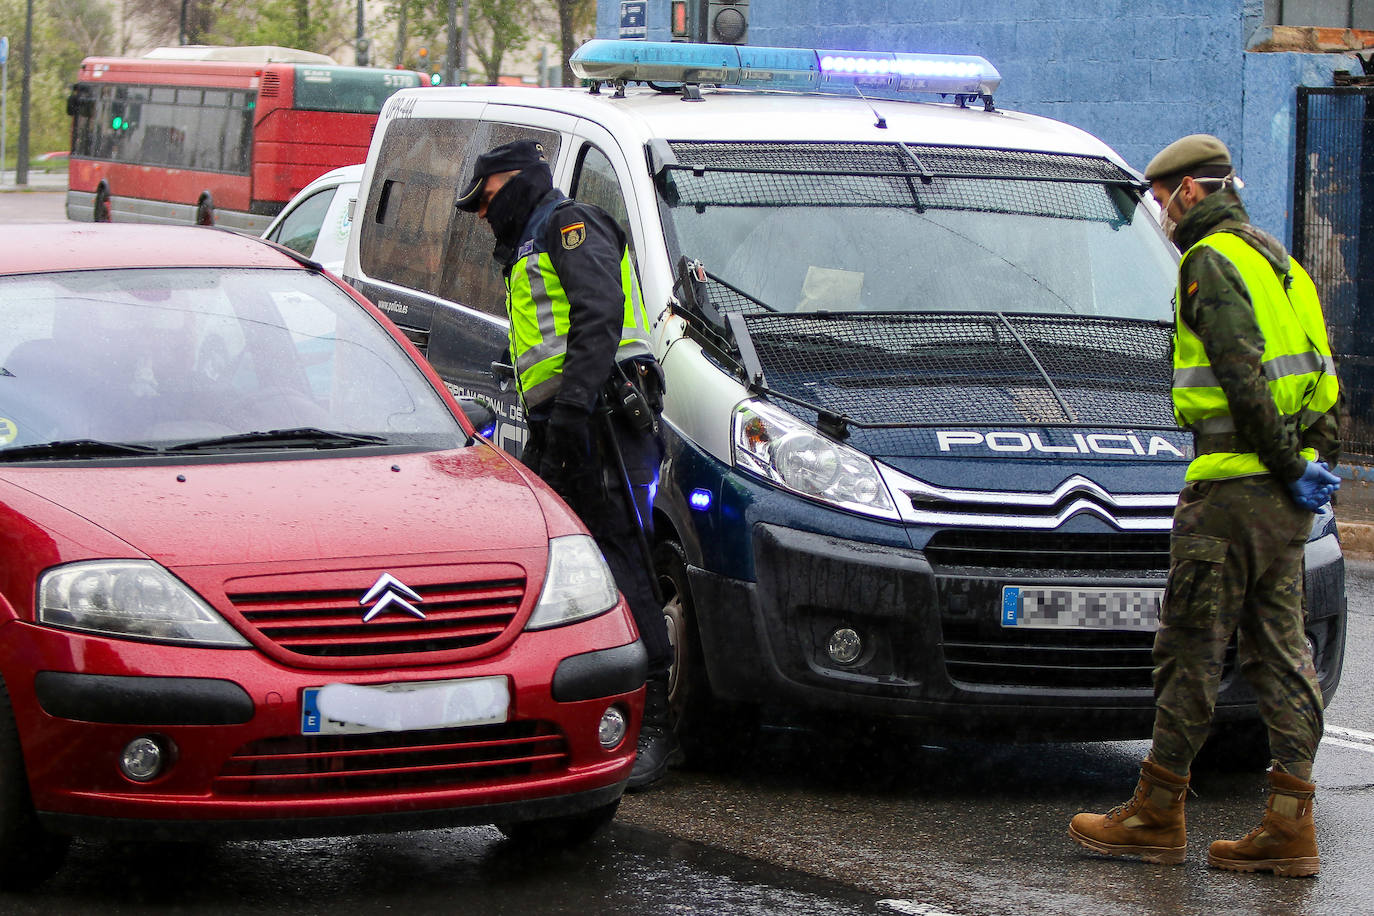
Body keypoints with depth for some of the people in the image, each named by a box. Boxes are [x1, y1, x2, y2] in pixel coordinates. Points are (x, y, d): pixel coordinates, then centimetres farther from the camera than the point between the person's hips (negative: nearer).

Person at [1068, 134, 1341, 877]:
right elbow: (1322, 374, 19)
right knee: (1279, 650, 8)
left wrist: (1284, 465, -17)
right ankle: (1290, 824, 5)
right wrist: (1318, 461, 13)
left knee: (1190, 647, -2)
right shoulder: (1276, 260, 20)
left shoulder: (1209, 264, -9)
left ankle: (1156, 814, 5)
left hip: (1234, 481, -9)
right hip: (1287, 492, 9)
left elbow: (1242, 376, -20)